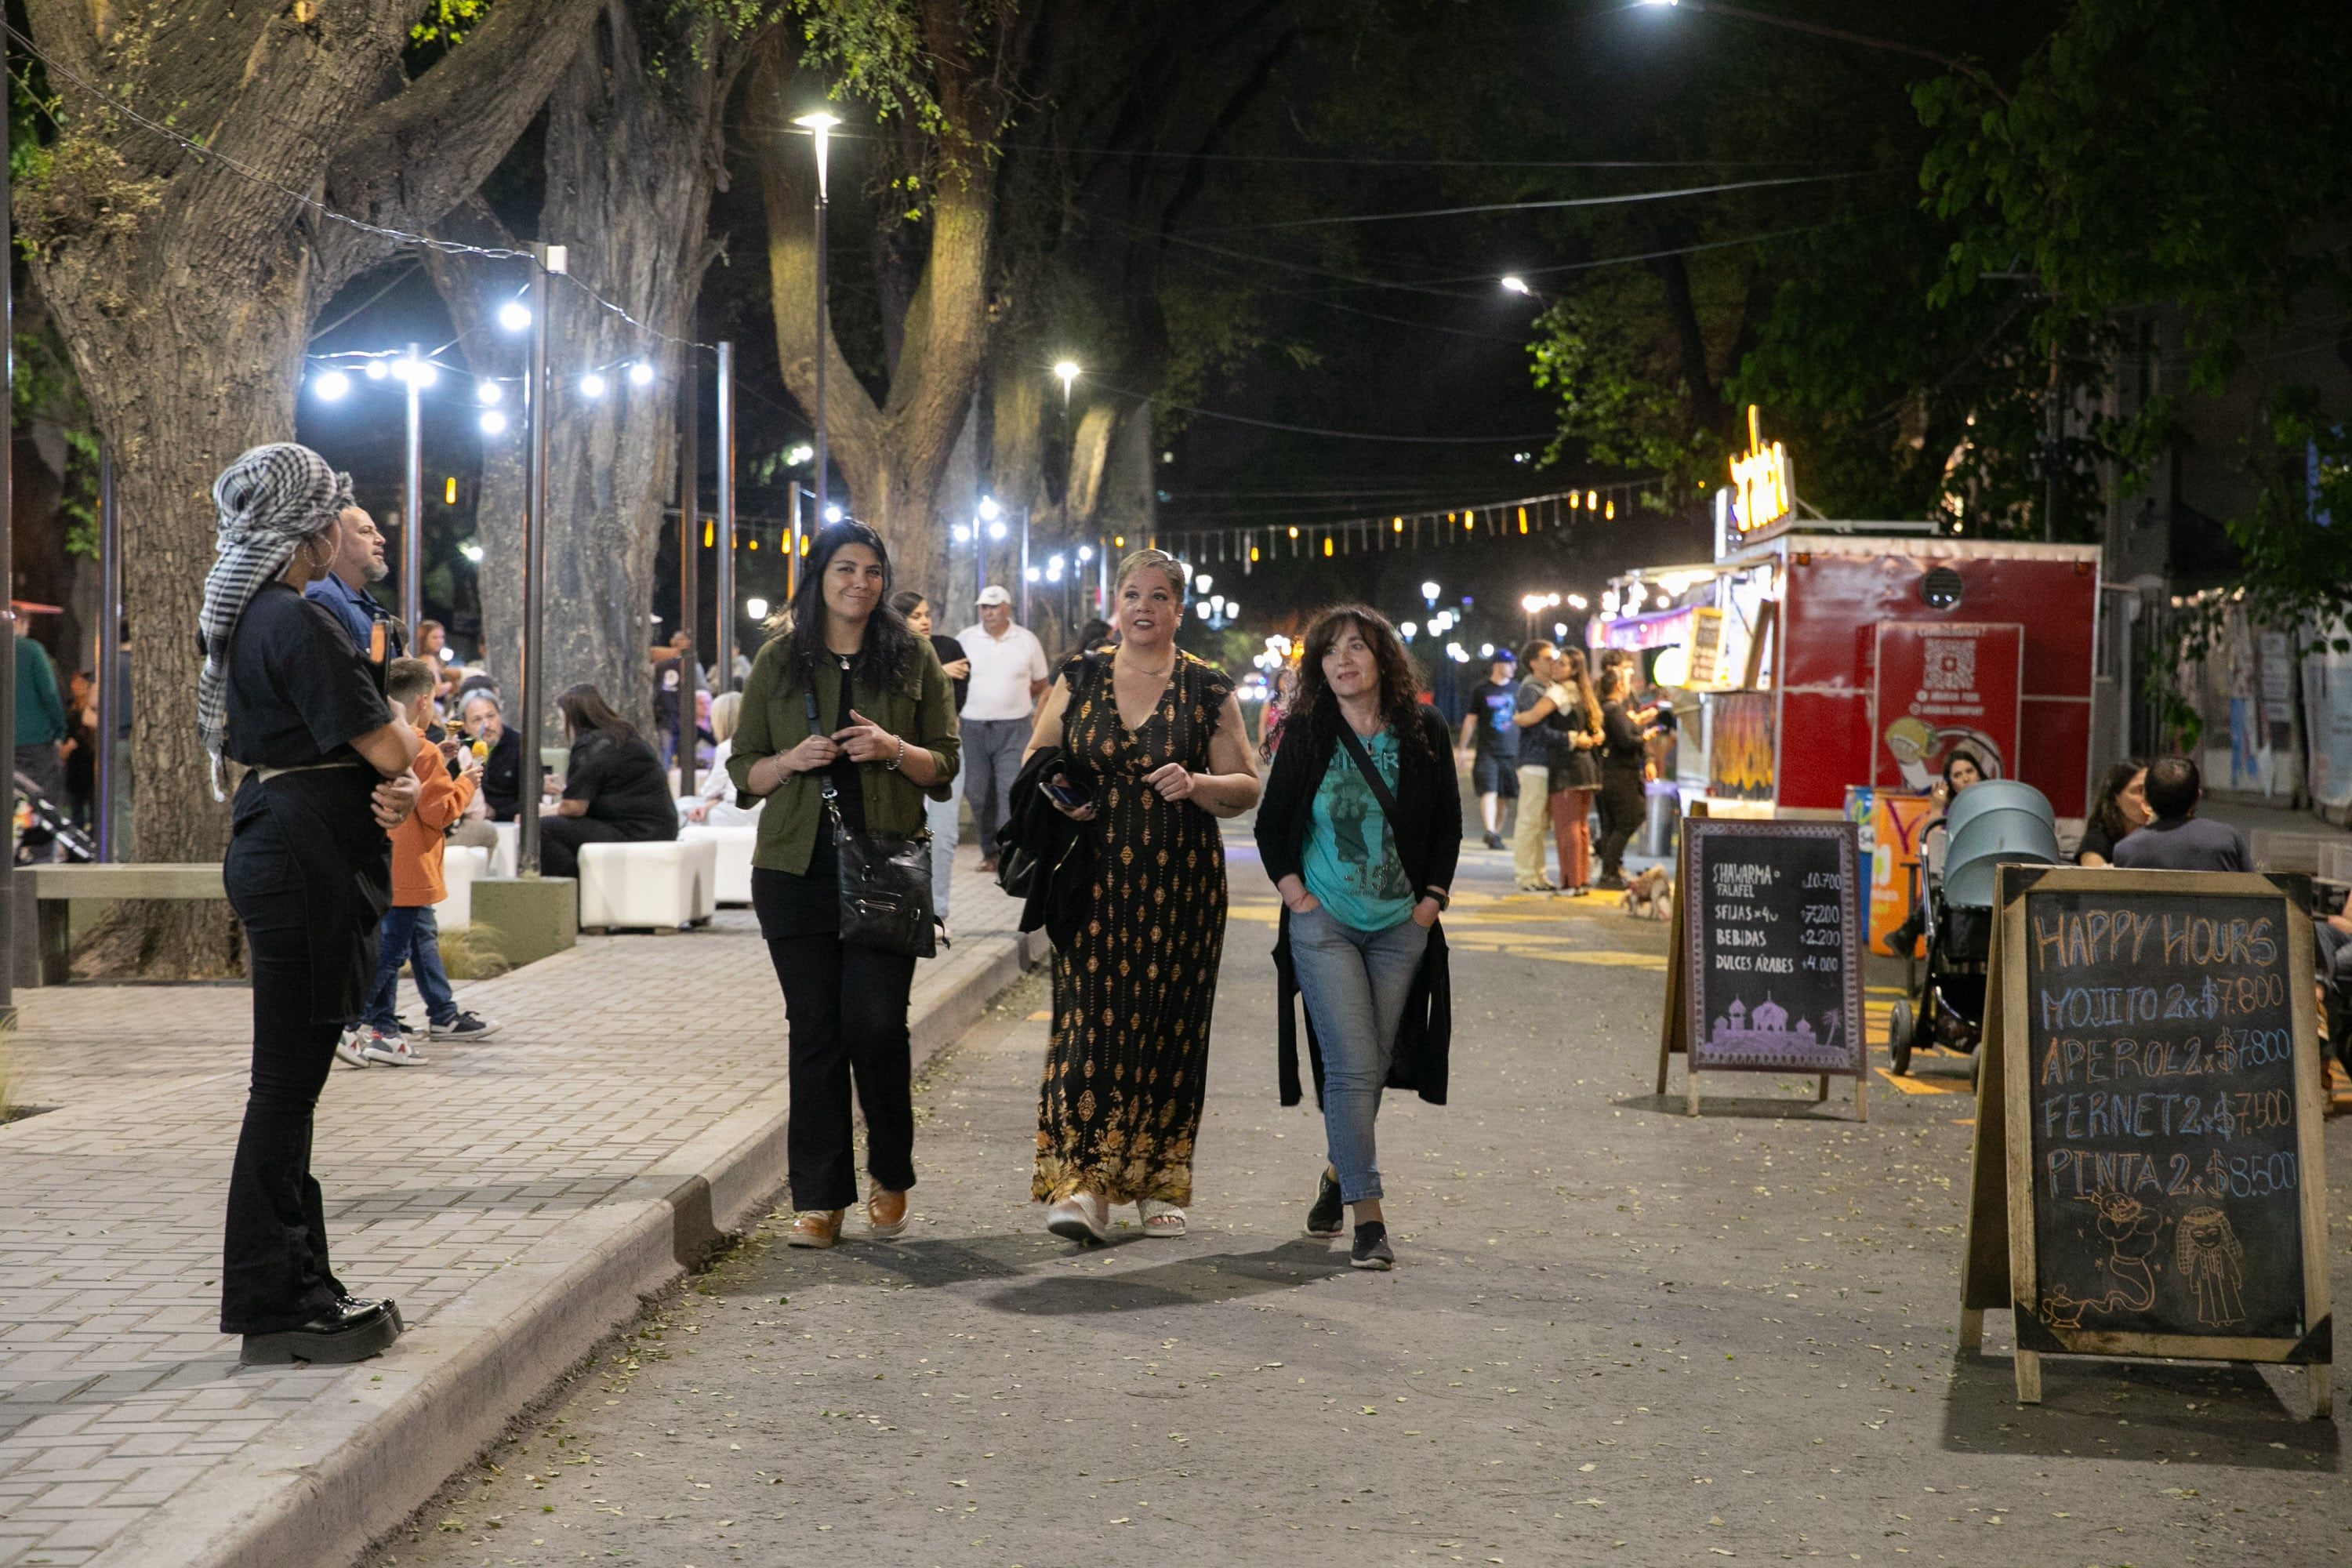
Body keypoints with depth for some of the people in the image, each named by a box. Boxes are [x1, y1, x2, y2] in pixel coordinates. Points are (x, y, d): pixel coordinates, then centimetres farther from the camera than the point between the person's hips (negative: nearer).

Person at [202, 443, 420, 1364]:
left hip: (276, 848, 10)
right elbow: (390, 748, -17)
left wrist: (391, 782, -2)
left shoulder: (248, 619, 15)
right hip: (305, 860, -10)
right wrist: (404, 761, 7)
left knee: (291, 1080, 13)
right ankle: (273, 1306, -2)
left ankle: (297, 1286, 20)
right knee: (287, 1080, -6)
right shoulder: (298, 624, -17)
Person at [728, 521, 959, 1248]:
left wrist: (895, 750, -12)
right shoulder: (779, 661, 9)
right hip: (798, 865, 1)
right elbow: (744, 768, 11)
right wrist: (792, 760, -10)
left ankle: (891, 1180, 13)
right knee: (814, 1030, 1)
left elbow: (945, 765, 8)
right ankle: (819, 1198, 6)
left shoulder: (913, 658, 8)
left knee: (876, 1023, -9)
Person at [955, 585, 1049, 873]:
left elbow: (1040, 683, 14)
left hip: (1013, 727, -2)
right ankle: (989, 851, 18)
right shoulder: (965, 639, 5)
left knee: (1012, 792, -10)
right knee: (977, 793, 6)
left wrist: (1016, 693, 2)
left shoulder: (1027, 640, 4)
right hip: (973, 727, 2)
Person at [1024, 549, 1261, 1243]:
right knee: (1090, 1020, -9)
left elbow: (1246, 788, 5)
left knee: (1168, 1026, 2)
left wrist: (1195, 785, -15)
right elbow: (1035, 760, 17)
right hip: (1095, 879, 0)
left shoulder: (1208, 690, 4)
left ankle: (1159, 1184, 14)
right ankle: (1081, 1184, -11)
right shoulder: (1079, 679, 8)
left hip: (1179, 884, 0)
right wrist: (1053, 796, -5)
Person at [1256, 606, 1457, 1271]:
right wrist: (1295, 893, -4)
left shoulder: (1423, 734, 1)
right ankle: (1367, 1215, -10)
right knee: (1352, 1065, -11)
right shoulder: (1308, 737, -4)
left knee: (1375, 1064, 8)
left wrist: (1433, 898, 3)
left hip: (1400, 926, 3)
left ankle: (1339, 1172, 33)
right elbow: (1270, 824, 5)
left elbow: (1447, 823, 11)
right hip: (1326, 924, -3)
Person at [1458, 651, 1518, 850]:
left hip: (1511, 751, 3)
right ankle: (1491, 833, -23)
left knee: (1503, 795, 5)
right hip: (1486, 750, -3)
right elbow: (1470, 720, 8)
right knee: (1488, 792, -14)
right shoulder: (1480, 690, 3)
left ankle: (1496, 833, 17)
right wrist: (1464, 748, 6)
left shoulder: (1516, 689, 11)